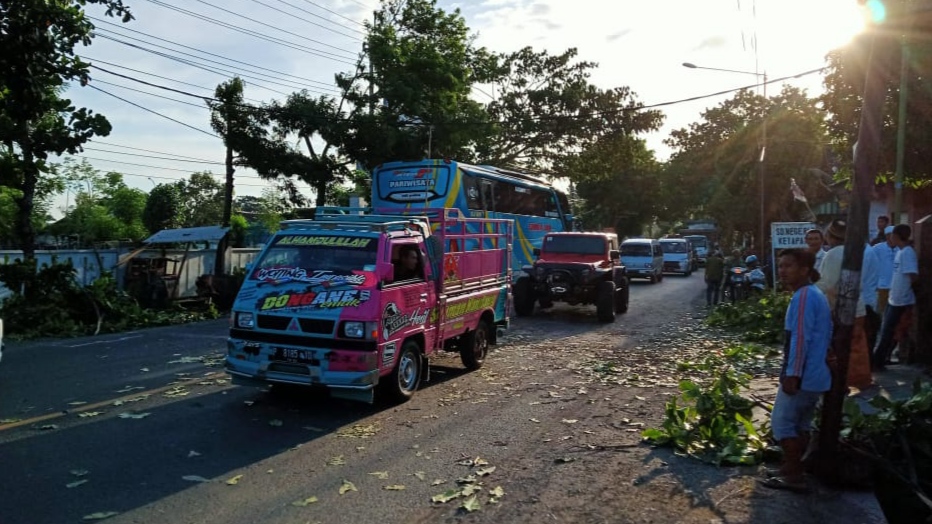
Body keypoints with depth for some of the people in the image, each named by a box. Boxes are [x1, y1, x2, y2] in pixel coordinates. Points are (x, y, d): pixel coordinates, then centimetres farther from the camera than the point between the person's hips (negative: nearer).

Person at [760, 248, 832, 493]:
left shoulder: (803, 296, -19)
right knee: (801, 424, 17)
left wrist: (792, 374, -23)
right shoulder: (816, 294, 14)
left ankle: (793, 475, 6)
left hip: (802, 375, -10)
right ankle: (793, 469, 26)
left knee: (781, 422, 0)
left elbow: (800, 338, -24)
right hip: (816, 375, 10)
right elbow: (825, 334, 21)